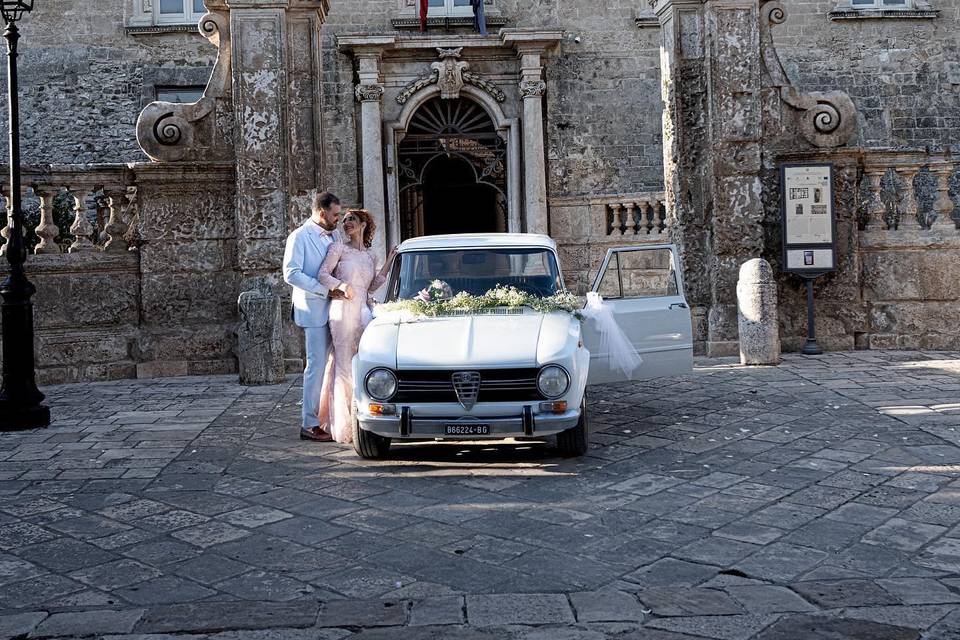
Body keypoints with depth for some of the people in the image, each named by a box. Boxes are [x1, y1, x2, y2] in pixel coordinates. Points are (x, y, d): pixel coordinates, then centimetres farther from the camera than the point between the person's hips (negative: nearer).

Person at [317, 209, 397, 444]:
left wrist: (389, 263, 12)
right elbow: (322, 274, -2)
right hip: (343, 309, -4)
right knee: (344, 365, -7)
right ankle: (343, 426, -5)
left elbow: (371, 286, 16)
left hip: (364, 309, 5)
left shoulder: (371, 256, 18)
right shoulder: (339, 249, 5)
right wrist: (341, 286, -18)